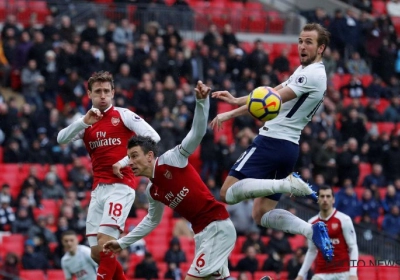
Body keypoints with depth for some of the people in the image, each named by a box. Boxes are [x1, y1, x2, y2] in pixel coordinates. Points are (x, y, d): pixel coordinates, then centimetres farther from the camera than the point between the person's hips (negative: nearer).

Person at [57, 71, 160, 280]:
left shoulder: (124, 116, 0)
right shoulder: (86, 122, 14)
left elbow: (153, 137, -7)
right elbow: (61, 139, -1)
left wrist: (126, 161, -11)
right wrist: (84, 122, -16)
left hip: (121, 186, -6)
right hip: (98, 190, 6)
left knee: (104, 245, -19)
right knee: (97, 253, 2)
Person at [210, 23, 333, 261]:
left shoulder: (312, 74, -14)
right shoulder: (305, 71, 17)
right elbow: (273, 92, 25)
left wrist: (230, 114, -13)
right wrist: (237, 100, 21)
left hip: (272, 141, -10)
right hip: (289, 149, 10)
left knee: (229, 193, -12)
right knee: (262, 215, 9)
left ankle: (287, 184, -23)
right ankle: (312, 230, -9)